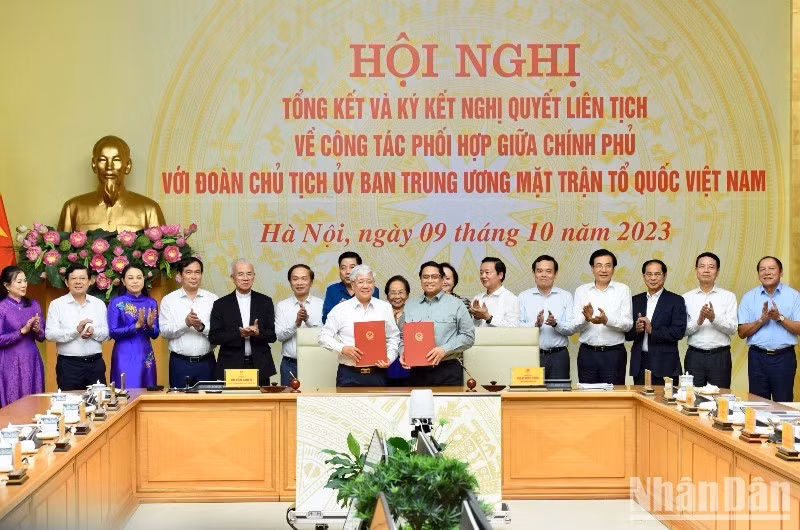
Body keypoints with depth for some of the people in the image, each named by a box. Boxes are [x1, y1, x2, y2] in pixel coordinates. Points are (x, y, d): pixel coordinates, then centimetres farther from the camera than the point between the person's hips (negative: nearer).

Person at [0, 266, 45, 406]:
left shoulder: (33, 305, 8)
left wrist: (37, 330, -9)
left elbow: (42, 337, 12)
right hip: (11, 364, -4)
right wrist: (22, 331, -16)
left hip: (33, 362, 4)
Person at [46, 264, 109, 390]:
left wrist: (93, 332, -13)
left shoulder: (99, 304, 11)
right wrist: (76, 330, -19)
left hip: (95, 363, 3)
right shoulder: (57, 304, 1)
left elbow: (106, 333, 8)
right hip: (68, 365, -3)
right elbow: (50, 334, -8)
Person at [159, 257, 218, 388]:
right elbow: (164, 331, -4)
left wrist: (202, 327, -19)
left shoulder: (212, 299, 6)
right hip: (180, 362, -1)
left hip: (206, 362, 1)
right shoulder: (169, 300, 5)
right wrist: (185, 323, -18)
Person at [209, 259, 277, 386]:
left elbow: (273, 335, 5)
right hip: (231, 366, -1)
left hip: (260, 367, 1)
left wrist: (257, 333, -16)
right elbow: (213, 337, -3)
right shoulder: (221, 304, 4)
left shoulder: (265, 302, 8)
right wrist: (239, 334, -15)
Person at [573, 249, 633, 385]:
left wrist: (607, 320, -24)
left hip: (614, 353, -1)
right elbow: (575, 326, 1)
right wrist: (586, 319, -21)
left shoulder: (623, 290, 3)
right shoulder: (581, 291, 7)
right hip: (587, 353, 1)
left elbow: (628, 324, -5)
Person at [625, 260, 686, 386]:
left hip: (665, 366, -3)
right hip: (639, 364, 3)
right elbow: (627, 334, 11)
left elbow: (678, 332, -10)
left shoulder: (676, 301, 1)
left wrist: (652, 330, -16)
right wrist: (636, 329, -10)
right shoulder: (635, 301, 13)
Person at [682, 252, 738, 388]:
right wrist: (698, 321, -18)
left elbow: (732, 328, -3)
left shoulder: (728, 296, 4)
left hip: (720, 356, 0)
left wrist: (714, 318, -20)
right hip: (694, 355, 0)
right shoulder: (687, 297, 6)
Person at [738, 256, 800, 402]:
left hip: (784, 357, -1)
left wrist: (780, 318, -16)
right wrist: (761, 320, -13)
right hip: (758, 356, 1)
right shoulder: (749, 297, 5)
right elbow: (742, 333, 0)